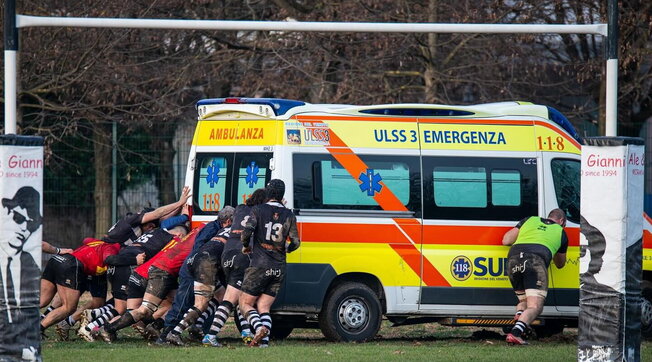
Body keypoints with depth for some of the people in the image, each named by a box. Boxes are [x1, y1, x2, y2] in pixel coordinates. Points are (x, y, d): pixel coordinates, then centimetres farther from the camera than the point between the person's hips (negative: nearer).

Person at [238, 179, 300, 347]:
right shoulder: (289, 215, 8)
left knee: (245, 303, 4)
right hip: (279, 268, 4)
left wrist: (245, 246, 6)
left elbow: (246, 231, -14)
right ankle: (264, 340, -11)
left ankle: (259, 328, -22)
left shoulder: (258, 210, -1)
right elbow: (295, 242, 6)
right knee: (263, 307, 8)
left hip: (260, 265, -4)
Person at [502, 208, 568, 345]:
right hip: (536, 259, -4)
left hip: (514, 258, 4)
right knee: (535, 306, -10)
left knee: (524, 300, 25)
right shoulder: (560, 232, 28)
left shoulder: (530, 220, 31)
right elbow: (560, 264, 41)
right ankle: (515, 333, -35)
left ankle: (519, 314, -8)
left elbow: (505, 240, 25)